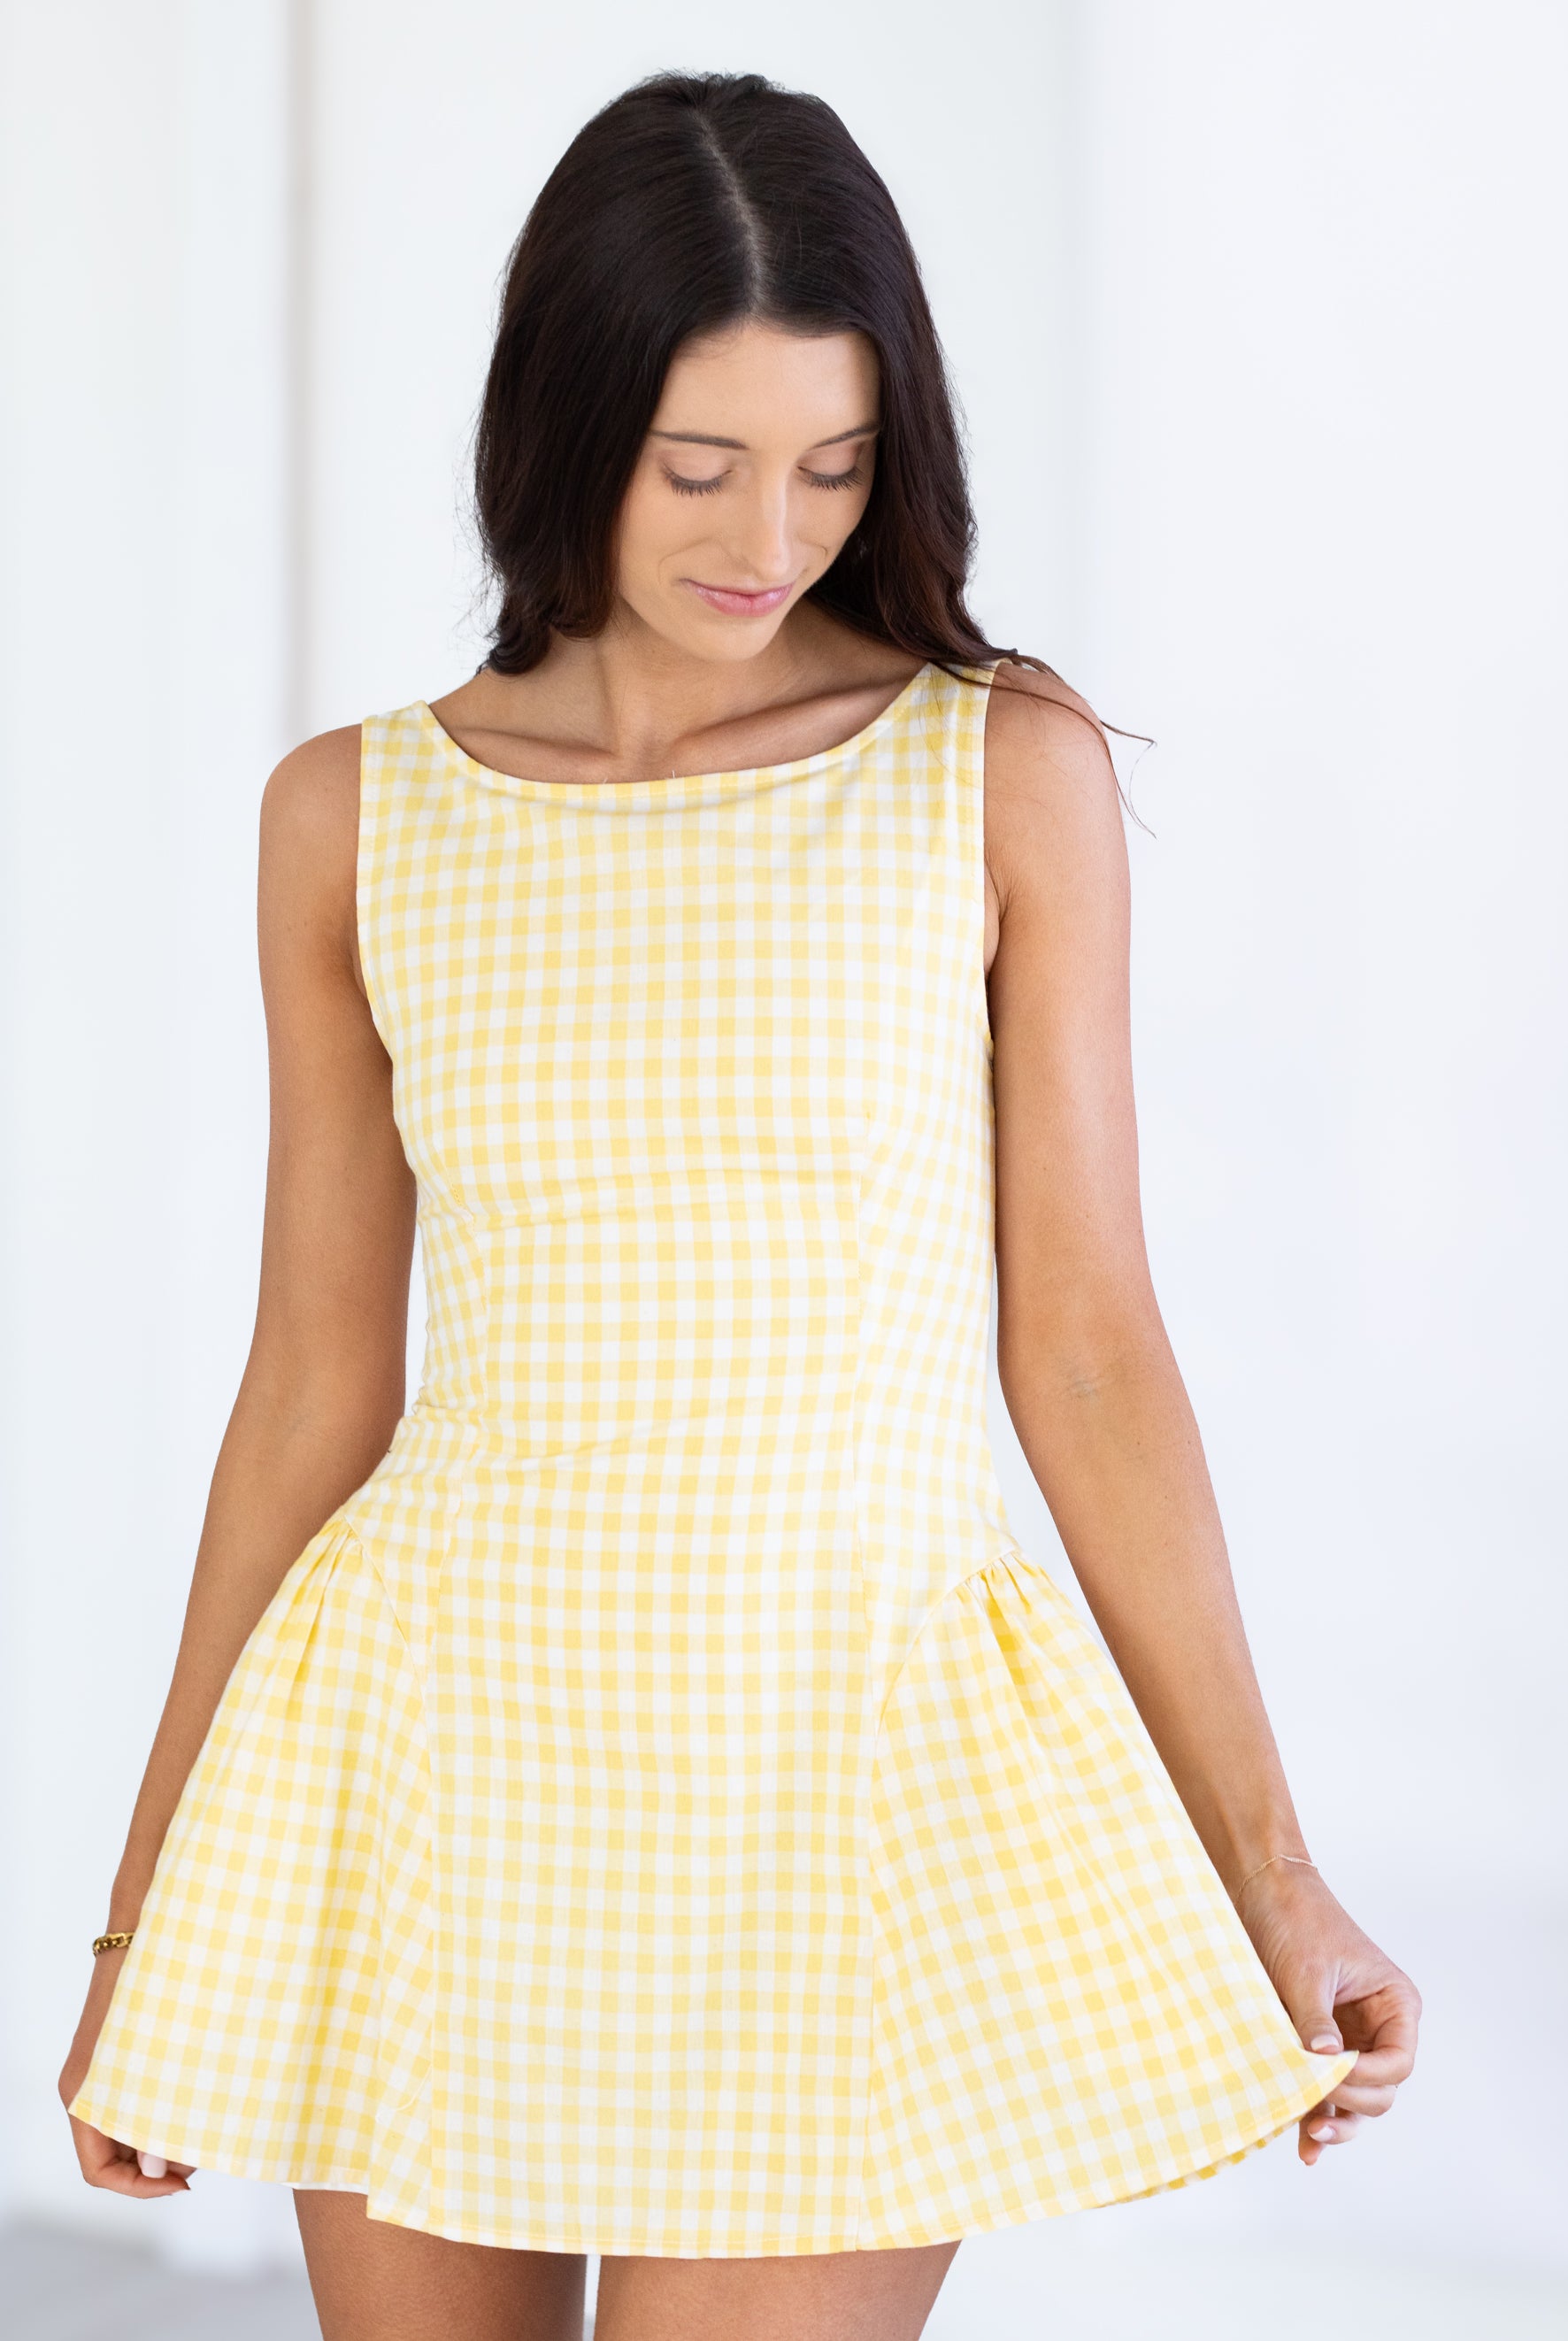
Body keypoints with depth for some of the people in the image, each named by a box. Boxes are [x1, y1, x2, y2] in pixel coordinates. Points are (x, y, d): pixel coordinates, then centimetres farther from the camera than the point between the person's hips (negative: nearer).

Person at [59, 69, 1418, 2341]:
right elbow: (315, 1380, 7)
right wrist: (150, 1910, 10)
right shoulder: (356, 818, 3)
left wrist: (1270, 1868, -3)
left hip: (859, 1770, -2)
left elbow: (1086, 1346, -1)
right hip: (446, 1778, 2)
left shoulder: (1010, 771, -2)